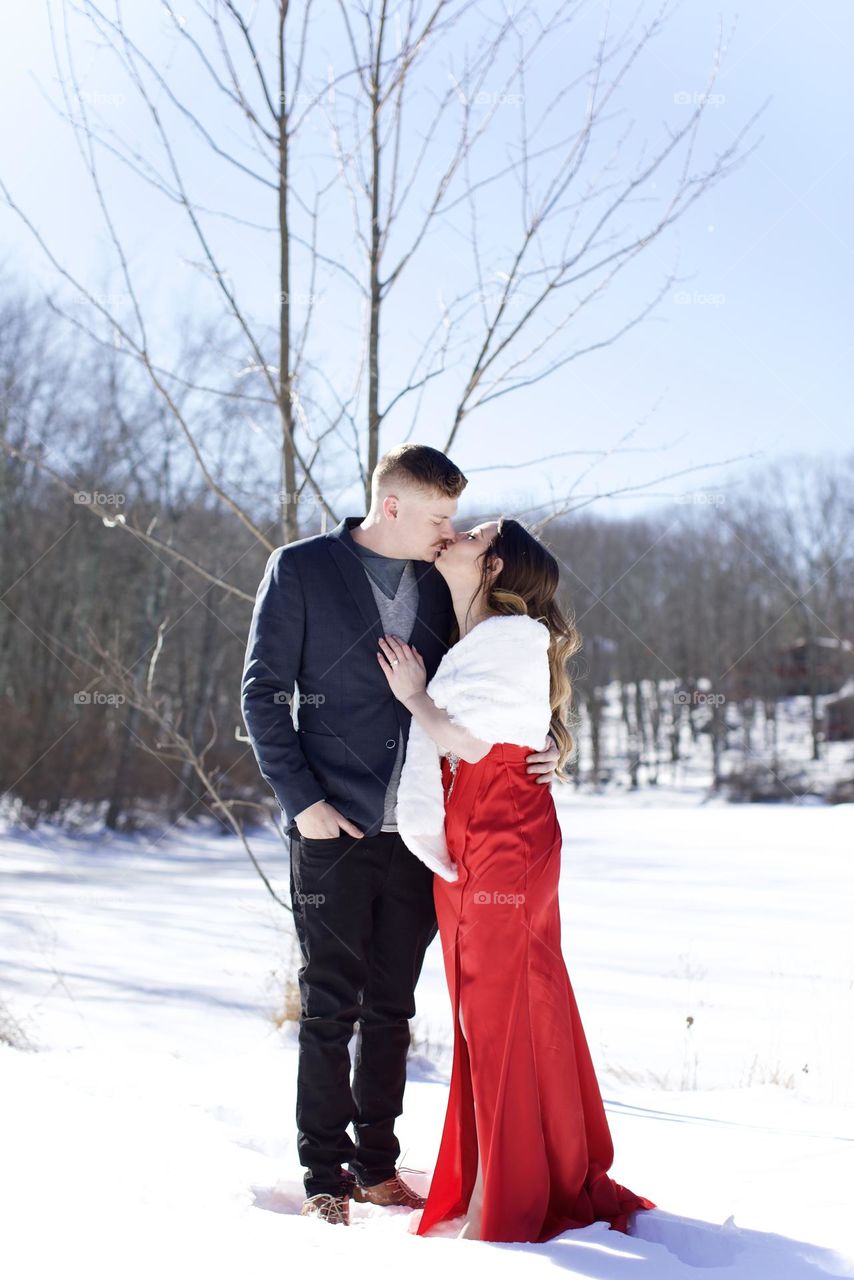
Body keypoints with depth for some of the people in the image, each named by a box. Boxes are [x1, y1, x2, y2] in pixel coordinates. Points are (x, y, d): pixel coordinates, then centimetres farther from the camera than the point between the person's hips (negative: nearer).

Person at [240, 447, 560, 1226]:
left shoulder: (439, 585, 10)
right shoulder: (301, 570, -3)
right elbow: (263, 694, -4)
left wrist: (539, 745, -2)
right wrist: (302, 800, -11)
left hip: (416, 832, 4)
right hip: (336, 830, -4)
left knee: (391, 1008, 11)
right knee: (331, 1007, 3)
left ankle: (376, 1165, 23)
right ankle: (325, 1174, 15)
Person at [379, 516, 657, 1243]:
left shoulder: (511, 636, -8)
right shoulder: (470, 645, 19)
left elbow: (470, 743, -14)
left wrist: (415, 697, -2)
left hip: (505, 840, -9)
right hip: (466, 844, 9)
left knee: (501, 1013, -4)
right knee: (487, 1011, 11)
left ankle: (508, 1207, 4)